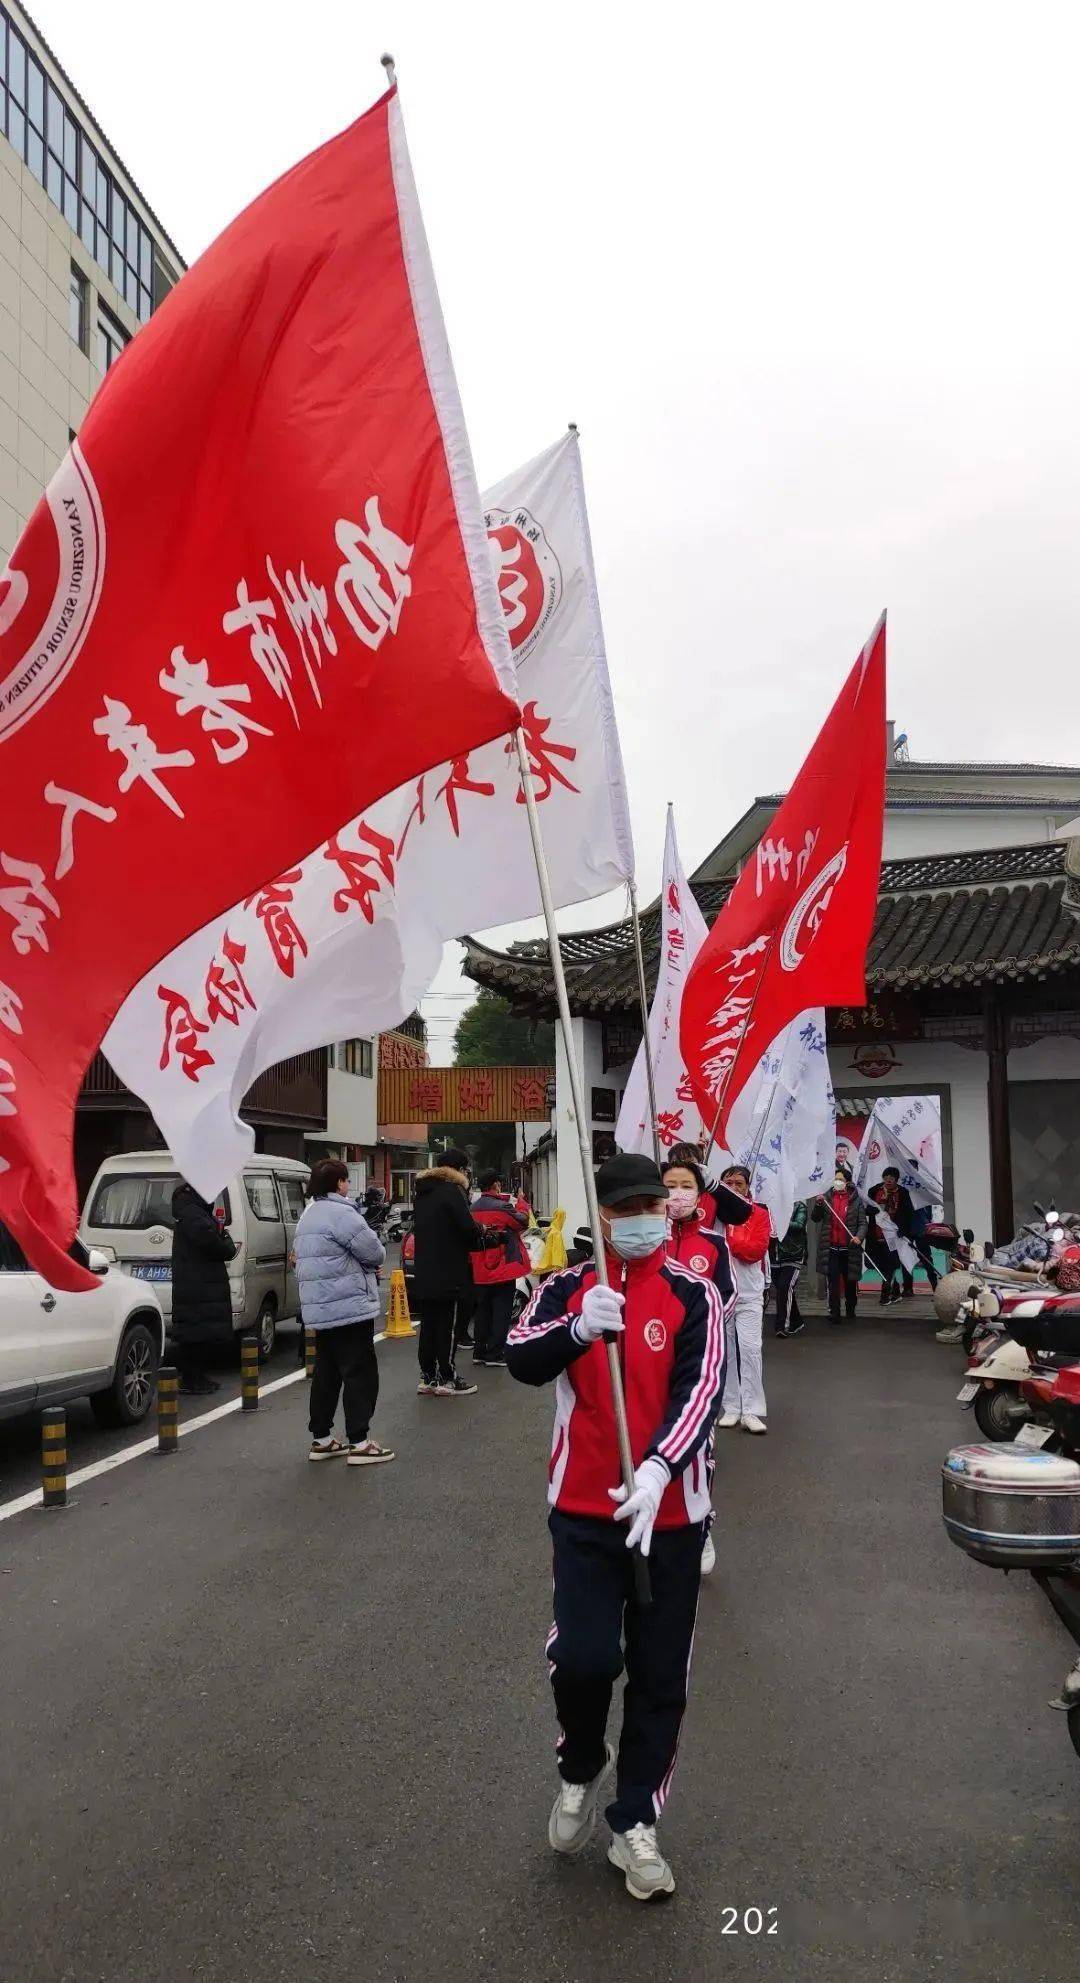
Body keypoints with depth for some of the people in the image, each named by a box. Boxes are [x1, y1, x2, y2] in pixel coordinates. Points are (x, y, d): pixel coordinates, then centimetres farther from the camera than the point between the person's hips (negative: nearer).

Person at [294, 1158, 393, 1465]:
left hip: (319, 1309, 10)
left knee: (326, 1372, 15)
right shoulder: (341, 1214, -17)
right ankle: (359, 1443, -4)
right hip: (350, 1307, -10)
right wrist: (372, 1264, 7)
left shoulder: (308, 1215, 16)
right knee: (360, 1373, -4)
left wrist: (365, 1267, 10)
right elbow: (374, 1253, -16)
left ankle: (321, 1439, 20)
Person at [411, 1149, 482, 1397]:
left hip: (423, 1271, 8)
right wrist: (480, 1230, 3)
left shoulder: (421, 1192, 14)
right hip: (447, 1272, -8)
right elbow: (468, 1227, -19)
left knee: (428, 1323, 12)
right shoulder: (452, 1191, -12)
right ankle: (446, 1379, 4)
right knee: (446, 1324, -1)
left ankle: (427, 1378, 16)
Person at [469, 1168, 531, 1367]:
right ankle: (494, 1355, -1)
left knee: (482, 1311, 14)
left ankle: (479, 1352, 19)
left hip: (480, 1272, 6)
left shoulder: (474, 1209, 4)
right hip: (502, 1269, -6)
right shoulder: (502, 1207, -16)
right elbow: (523, 1221, -5)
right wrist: (521, 1203, 12)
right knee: (501, 1313, 0)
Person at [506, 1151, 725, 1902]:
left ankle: (634, 1823, 30)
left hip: (668, 1512, 0)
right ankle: (582, 1768, 26)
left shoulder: (693, 1294, -6)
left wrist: (657, 1470, -32)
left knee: (660, 1678, 9)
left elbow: (699, 1390, -17)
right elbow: (521, 1361, -15)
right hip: (584, 1510, 0)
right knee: (582, 1658, -7)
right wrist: (578, 1328, -34)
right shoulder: (568, 1288, 0)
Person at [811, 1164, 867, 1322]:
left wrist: (859, 1237, -21)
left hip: (849, 1248, -1)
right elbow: (815, 1217, 6)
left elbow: (862, 1223, -3)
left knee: (850, 1282, 12)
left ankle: (850, 1310, 28)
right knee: (833, 1282, -4)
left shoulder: (856, 1200, 0)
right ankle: (834, 1313, -4)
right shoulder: (827, 1197, 6)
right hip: (831, 1248, 1)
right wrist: (818, 1204, -13)